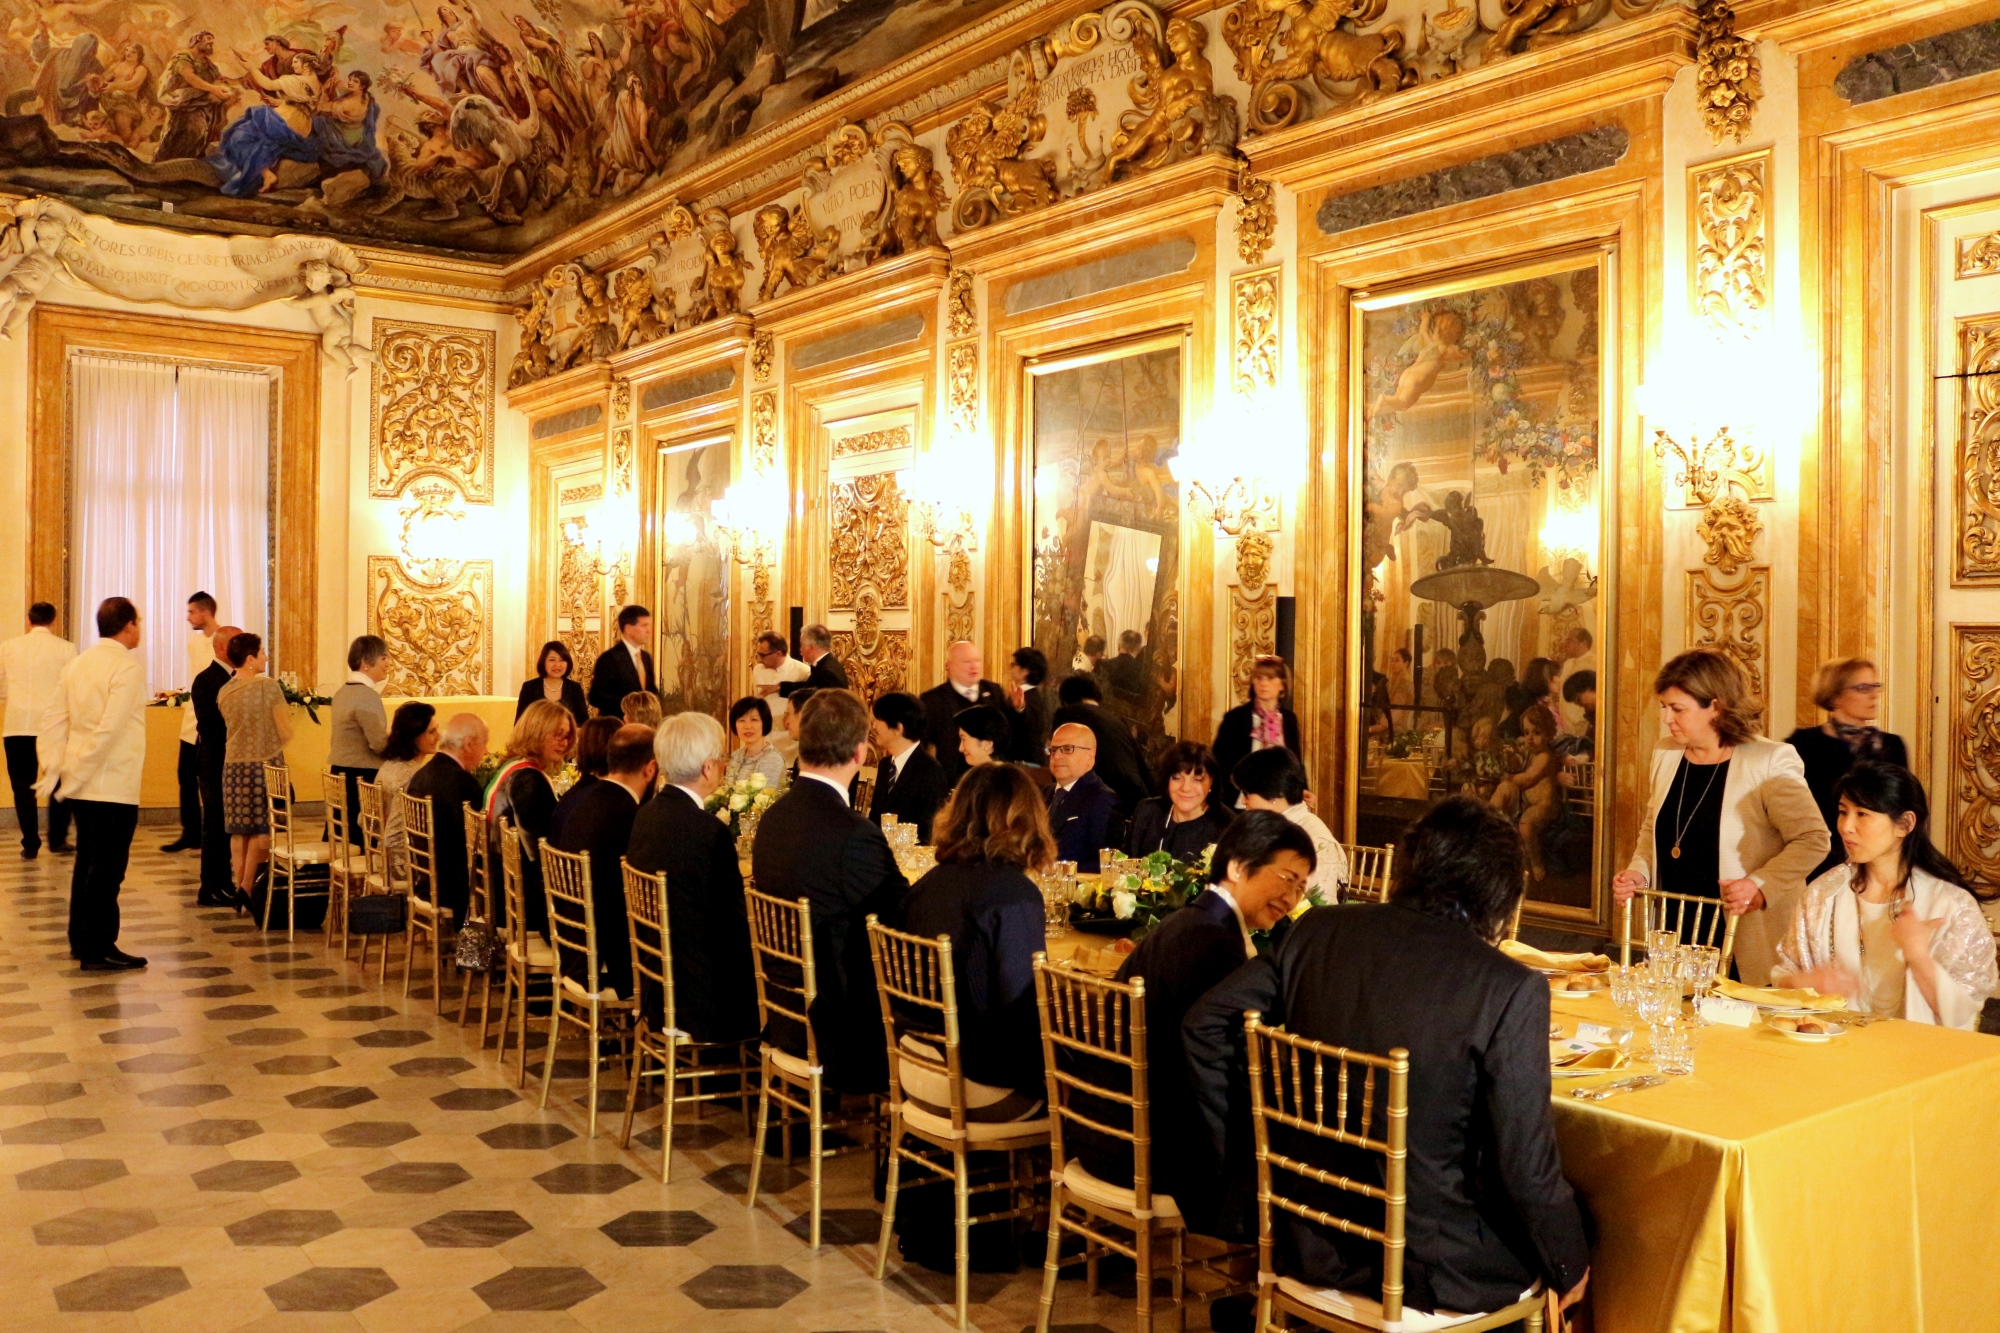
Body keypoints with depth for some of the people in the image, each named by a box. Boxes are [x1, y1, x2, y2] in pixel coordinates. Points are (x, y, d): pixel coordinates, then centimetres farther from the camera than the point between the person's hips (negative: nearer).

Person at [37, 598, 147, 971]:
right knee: (107, 868, -1)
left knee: (87, 861, 18)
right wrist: (74, 777, -16)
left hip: (80, 786, 8)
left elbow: (54, 719, 5)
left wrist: (54, 769, 1)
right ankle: (98, 950, 3)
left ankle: (80, 940, 26)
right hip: (114, 786, -8)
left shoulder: (77, 664, 9)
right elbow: (110, 728, -22)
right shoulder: (128, 666, -14)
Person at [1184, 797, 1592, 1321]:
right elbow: (1528, 1167, -16)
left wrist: (1239, 1155, 9)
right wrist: (1569, 1266, 3)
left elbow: (1204, 1023, 0)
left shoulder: (1320, 930, -4)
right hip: (1426, 1269, -5)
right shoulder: (1511, 989, -18)